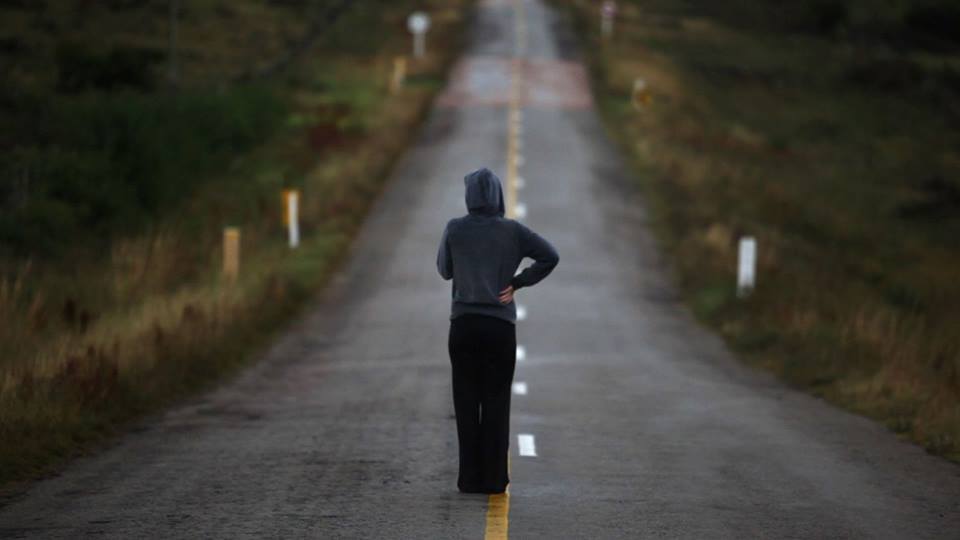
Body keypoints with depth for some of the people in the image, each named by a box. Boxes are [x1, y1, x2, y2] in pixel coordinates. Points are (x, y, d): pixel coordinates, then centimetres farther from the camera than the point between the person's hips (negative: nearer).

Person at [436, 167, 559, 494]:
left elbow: (444, 270, 10)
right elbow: (550, 257, -4)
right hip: (501, 326, 0)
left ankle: (470, 478, 3)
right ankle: (493, 478, 2)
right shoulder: (512, 231, -2)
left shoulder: (455, 229, -2)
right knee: (497, 401, 4)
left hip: (464, 323, 0)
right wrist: (518, 283, 1)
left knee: (467, 401, 5)